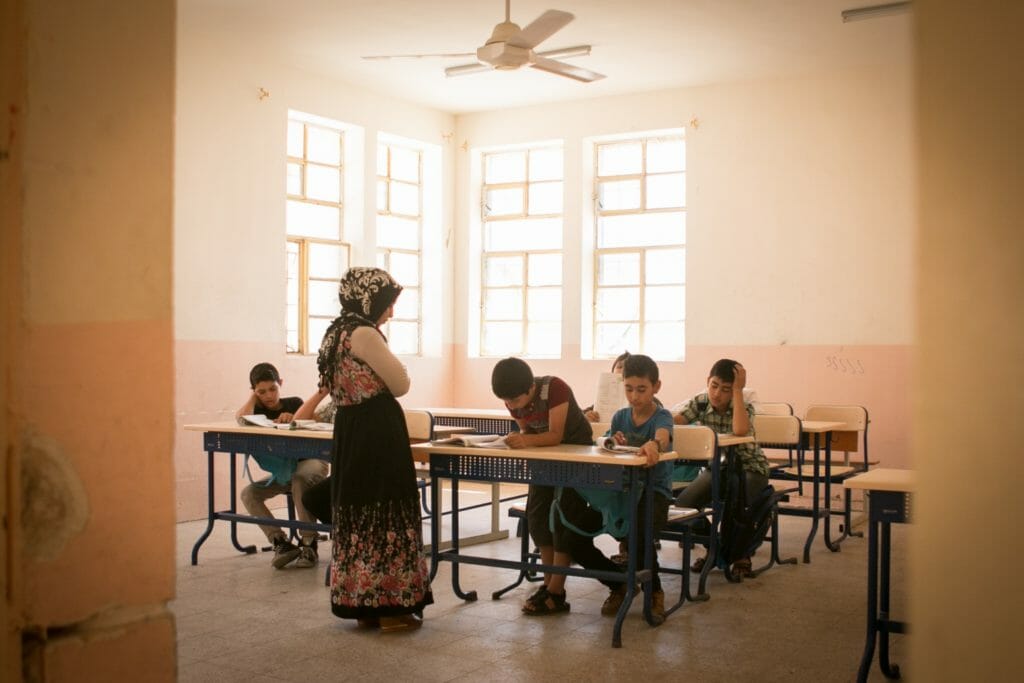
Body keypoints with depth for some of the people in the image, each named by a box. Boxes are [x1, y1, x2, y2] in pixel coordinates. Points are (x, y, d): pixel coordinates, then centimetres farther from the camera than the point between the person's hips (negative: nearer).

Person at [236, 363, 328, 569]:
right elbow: (241, 418, -20)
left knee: (299, 480, -38)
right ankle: (281, 542, -22)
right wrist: (254, 396, -7)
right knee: (248, 494, -18)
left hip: (310, 461, -4)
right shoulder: (258, 410, 3)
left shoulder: (294, 403, 0)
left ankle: (309, 544, -31)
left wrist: (294, 419, -33)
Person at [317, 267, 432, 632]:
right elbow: (401, 384, -12)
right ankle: (389, 606, 2)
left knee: (358, 512, 12)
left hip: (349, 429, 10)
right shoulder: (364, 333, -16)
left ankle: (362, 604, 19)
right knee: (384, 513, -3)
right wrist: (388, 359, 5)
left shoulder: (337, 332, 14)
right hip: (377, 430, -10)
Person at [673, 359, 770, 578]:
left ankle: (741, 554, -4)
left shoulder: (745, 407, -19)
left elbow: (740, 431, -43)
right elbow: (673, 420, -25)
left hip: (749, 468, -4)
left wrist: (738, 389, -35)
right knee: (683, 503, -18)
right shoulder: (700, 403, -10)